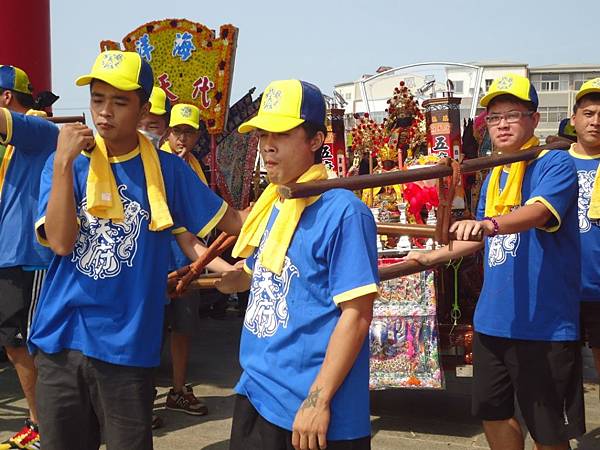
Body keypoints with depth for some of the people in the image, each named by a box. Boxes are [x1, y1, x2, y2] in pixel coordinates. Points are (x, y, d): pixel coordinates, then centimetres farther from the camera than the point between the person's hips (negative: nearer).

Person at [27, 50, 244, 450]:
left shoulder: (166, 169, 1)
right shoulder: (65, 162, 2)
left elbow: (232, 221, 6)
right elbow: (60, 241, -12)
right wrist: (64, 162, -15)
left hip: (128, 345, -1)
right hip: (61, 338, 2)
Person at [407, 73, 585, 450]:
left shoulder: (555, 164, -10)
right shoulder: (494, 176, 12)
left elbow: (537, 212, -31)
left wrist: (490, 223, -48)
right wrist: (431, 258, 17)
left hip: (544, 322, -7)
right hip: (493, 318, 7)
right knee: (493, 412, 18)